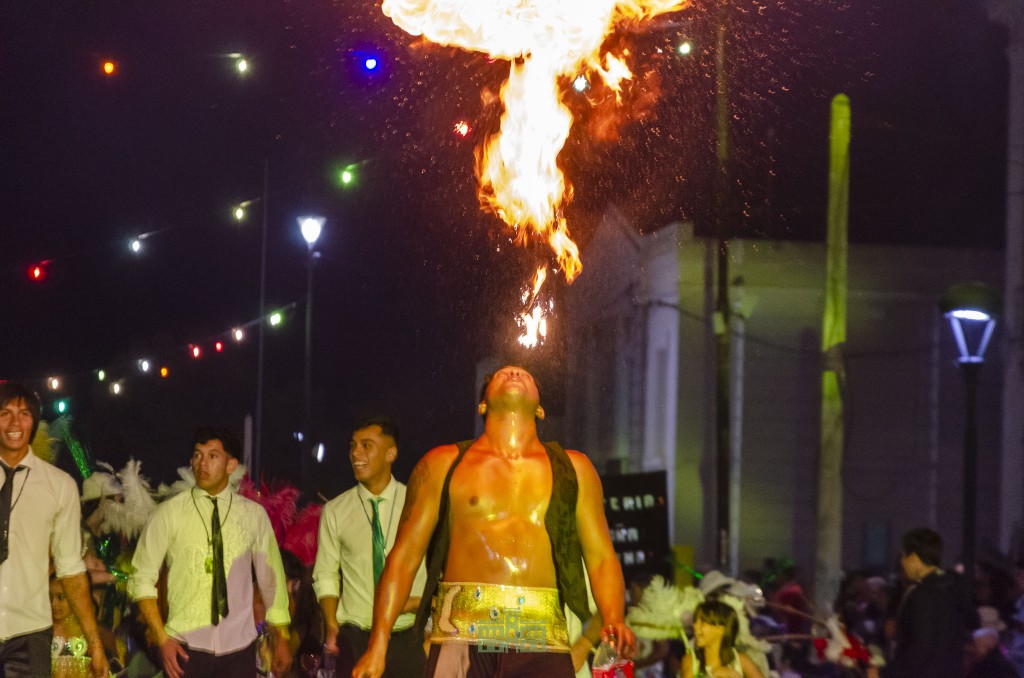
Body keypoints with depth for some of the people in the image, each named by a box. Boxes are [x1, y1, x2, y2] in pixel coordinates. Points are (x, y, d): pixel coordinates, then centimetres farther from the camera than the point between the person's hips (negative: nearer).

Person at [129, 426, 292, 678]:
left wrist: (282, 639, 14)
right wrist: (162, 639, -8)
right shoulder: (169, 514, -1)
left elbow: (270, 577, 11)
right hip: (186, 648, -1)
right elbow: (141, 579, 0)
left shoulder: (253, 515, 4)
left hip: (239, 648, 1)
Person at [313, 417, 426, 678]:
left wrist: (421, 600, -11)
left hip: (407, 640, 0)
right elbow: (325, 575, 8)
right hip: (355, 641, 1)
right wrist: (332, 625, -6)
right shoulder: (335, 511, 5)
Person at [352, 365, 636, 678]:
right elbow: (404, 557, 11)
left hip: (543, 642, 1)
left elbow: (601, 557, 15)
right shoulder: (442, 464, 15)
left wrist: (614, 619, -5)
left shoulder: (574, 469, 20)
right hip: (462, 638, -1)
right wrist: (377, 645, 1)